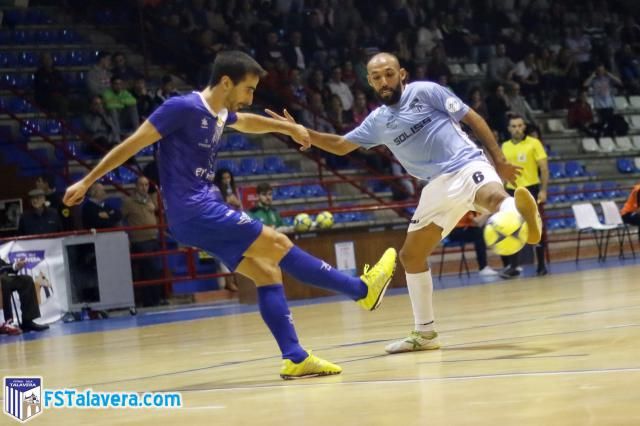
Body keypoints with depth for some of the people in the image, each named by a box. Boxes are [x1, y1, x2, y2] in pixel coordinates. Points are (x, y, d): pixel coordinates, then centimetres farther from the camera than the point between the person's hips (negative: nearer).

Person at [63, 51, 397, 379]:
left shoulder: (220, 113, 13)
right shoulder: (184, 108, -14)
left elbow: (245, 122, 38)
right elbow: (133, 144, -12)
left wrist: (287, 127, 30)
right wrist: (86, 182, -12)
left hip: (205, 212, 9)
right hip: (193, 212, -9)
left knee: (267, 272, 2)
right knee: (278, 244, -8)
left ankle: (295, 358, -1)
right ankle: (362, 289, -1)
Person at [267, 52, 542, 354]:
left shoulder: (426, 92, -2)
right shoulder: (377, 122, 13)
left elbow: (473, 119, -1)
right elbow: (341, 145, 20)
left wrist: (499, 160, -6)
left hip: (467, 166, -6)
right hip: (438, 185, 6)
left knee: (494, 198, -42)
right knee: (410, 256, 8)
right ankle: (424, 333, 16)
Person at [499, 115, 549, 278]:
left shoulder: (534, 143, -2)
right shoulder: (504, 147, 9)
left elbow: (544, 168, -5)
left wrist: (543, 190, -13)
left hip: (531, 190, -3)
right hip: (512, 191, 3)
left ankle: (541, 266, 10)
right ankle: (512, 266, 0)